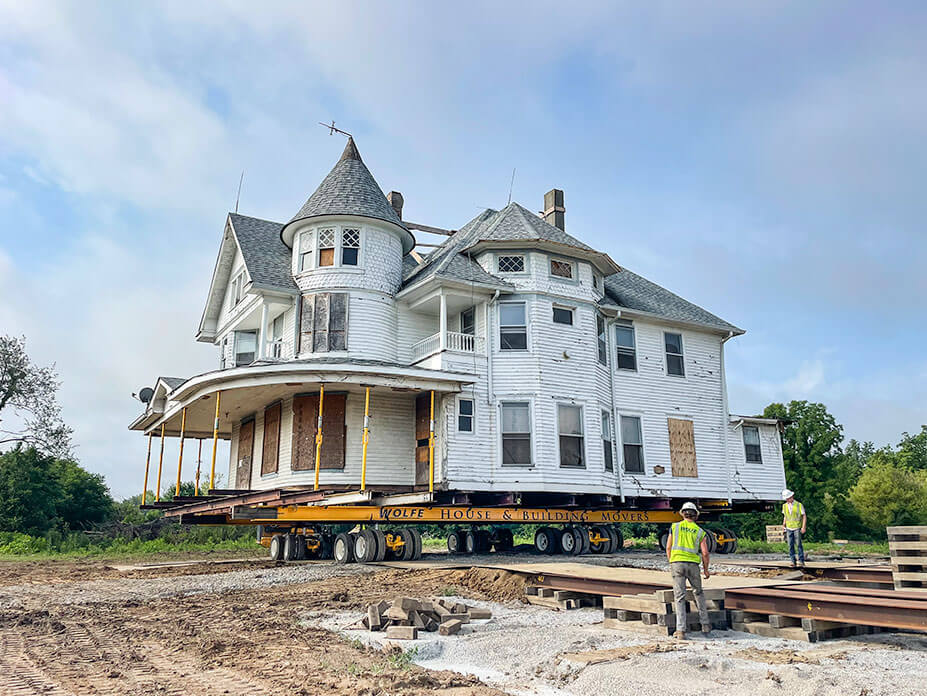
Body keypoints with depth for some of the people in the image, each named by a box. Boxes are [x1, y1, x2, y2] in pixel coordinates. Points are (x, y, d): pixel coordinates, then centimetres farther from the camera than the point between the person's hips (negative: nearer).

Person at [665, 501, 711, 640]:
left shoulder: (674, 527, 8)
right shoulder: (700, 532, 8)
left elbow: (668, 548, 8)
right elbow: (705, 553, 1)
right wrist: (706, 570, 14)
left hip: (677, 563, -1)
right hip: (693, 565, 1)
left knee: (680, 597, -1)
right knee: (698, 594, 22)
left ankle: (681, 631, -8)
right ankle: (705, 625, 26)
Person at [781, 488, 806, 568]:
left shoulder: (799, 505, -3)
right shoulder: (784, 506, 9)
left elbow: (804, 516, -2)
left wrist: (803, 527, -9)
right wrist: (784, 522, 3)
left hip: (797, 528, -3)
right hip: (789, 528, 3)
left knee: (798, 544, -6)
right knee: (790, 545, 1)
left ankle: (801, 561, 1)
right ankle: (793, 561, 5)